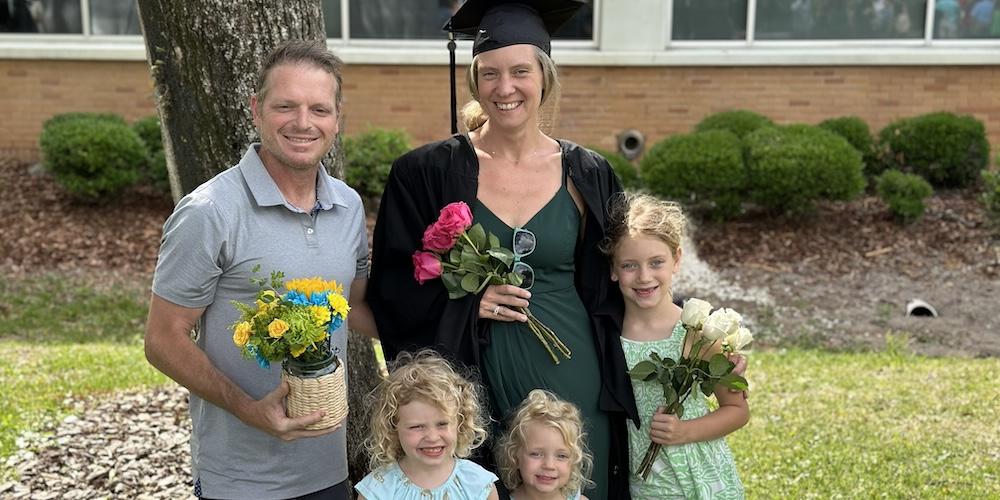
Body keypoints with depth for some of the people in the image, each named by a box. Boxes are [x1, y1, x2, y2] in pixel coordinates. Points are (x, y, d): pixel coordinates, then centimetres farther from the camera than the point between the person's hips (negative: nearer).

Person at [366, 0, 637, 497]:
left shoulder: (588, 176, 0)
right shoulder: (427, 174, -5)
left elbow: (612, 288, 7)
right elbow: (393, 287, -2)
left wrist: (618, 393, 2)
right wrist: (467, 301, -16)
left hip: (571, 383, 2)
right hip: (472, 385, -1)